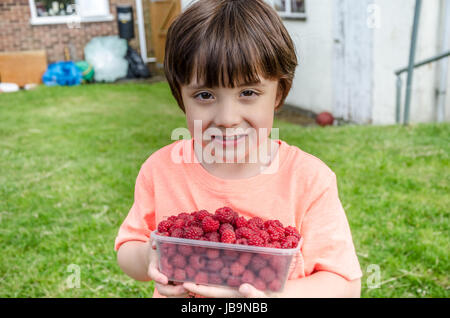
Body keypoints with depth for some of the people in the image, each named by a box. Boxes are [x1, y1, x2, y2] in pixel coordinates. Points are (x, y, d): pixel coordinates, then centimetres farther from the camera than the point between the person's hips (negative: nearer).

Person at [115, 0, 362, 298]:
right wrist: (148, 260, -27)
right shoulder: (160, 170, -16)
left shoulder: (310, 179, -22)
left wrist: (280, 294, -38)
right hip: (177, 292, 2)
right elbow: (127, 249, -5)